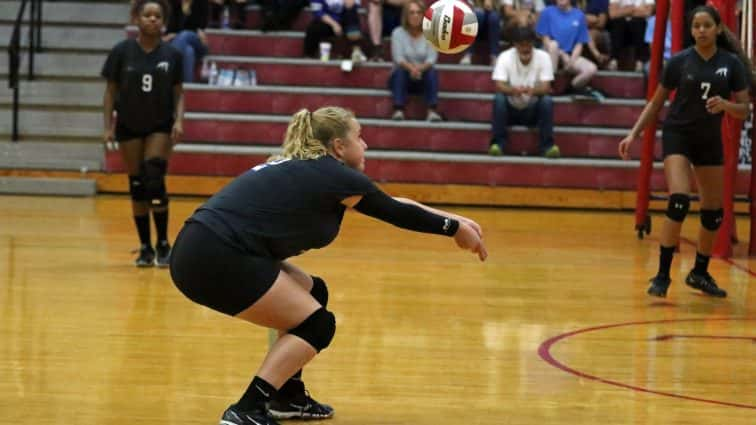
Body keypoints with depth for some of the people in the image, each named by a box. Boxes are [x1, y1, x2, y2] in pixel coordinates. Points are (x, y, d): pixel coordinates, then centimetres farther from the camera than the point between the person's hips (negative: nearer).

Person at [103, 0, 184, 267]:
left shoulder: (172, 54, -4)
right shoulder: (122, 52, -6)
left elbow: (178, 93, 2)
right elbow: (111, 91, -1)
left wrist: (179, 120, -13)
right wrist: (108, 126, -7)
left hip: (160, 127, -1)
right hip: (129, 127, 1)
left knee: (154, 181, -15)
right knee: (137, 187, 3)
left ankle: (163, 245, -6)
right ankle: (145, 248, 11)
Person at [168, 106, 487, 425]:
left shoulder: (300, 169, 24)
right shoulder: (333, 175, -2)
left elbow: (389, 205, 29)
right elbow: (394, 213, 10)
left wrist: (453, 221, 32)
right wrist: (454, 228, 24)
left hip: (196, 251, 9)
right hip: (216, 259, -9)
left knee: (312, 293, 21)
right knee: (316, 325, 0)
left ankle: (288, 396, 26)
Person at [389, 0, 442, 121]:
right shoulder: (398, 33, -6)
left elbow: (432, 58, -12)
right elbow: (398, 58, -15)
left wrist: (420, 68, -34)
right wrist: (411, 68, -36)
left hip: (423, 78, 1)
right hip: (403, 77, -1)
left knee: (432, 71, -30)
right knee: (400, 70, -32)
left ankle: (432, 111, -36)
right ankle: (398, 110, -41)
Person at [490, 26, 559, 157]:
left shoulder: (543, 57, -13)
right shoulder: (505, 57, -15)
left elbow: (546, 88, -21)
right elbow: (499, 86, -25)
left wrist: (533, 90, -45)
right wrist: (513, 90, -48)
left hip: (533, 110, 0)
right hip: (510, 109, 0)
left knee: (547, 100, -29)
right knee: (499, 98, -30)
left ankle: (547, 144, -24)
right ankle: (498, 143, -25)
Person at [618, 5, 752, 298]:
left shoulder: (732, 63, -3)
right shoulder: (679, 61, -6)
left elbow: (743, 109, -1)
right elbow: (656, 103, 3)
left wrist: (725, 105, -23)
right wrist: (634, 134, -5)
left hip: (710, 141, 3)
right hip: (678, 134, -3)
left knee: (714, 212, 8)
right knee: (679, 201, -21)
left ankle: (700, 273, 27)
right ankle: (662, 276, -17)